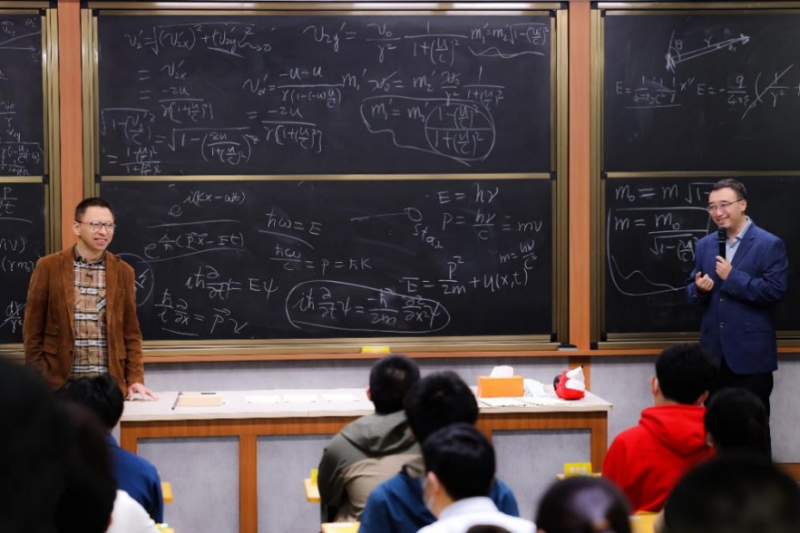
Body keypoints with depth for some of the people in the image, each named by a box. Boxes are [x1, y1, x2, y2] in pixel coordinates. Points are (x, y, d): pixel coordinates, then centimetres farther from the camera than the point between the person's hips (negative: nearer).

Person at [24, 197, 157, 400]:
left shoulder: (123, 271, 8)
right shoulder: (49, 267, 0)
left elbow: (130, 332, 9)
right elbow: (32, 329, 2)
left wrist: (135, 378, -1)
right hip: (61, 383, -2)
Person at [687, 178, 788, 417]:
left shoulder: (770, 245, -7)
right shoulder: (704, 245, 12)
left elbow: (775, 291, -15)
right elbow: (692, 289, 15)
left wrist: (732, 277, -17)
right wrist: (699, 288, -9)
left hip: (751, 353, -5)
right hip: (714, 352, 5)